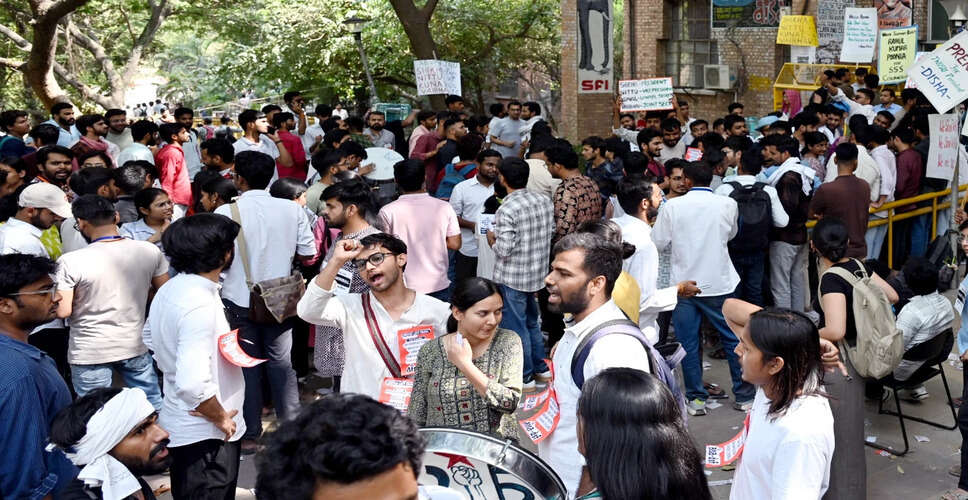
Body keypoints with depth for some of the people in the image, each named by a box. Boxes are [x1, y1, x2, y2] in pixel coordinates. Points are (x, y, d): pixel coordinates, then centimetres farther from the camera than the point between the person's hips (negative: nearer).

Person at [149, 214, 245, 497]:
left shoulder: (170, 290, 2)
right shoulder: (201, 305, -27)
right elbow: (193, 384, -34)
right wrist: (221, 418, -18)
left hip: (178, 425, 9)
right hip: (206, 434, -9)